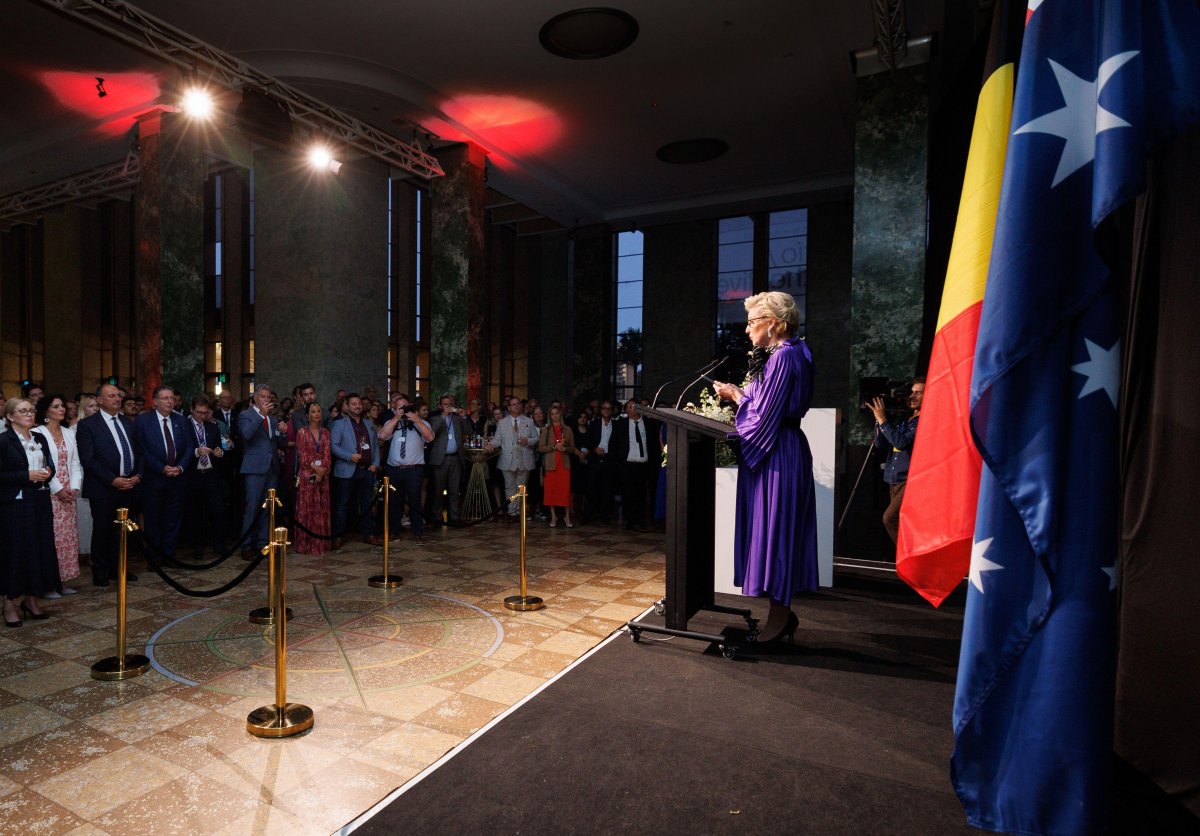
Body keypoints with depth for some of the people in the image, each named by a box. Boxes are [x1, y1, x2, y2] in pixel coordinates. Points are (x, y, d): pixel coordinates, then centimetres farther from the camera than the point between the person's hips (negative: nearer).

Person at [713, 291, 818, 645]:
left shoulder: (784, 356, -16)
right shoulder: (784, 354, 14)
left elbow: (764, 416, -17)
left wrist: (736, 395, -3)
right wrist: (740, 394, 12)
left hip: (777, 458, -10)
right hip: (777, 453, 10)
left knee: (773, 530, -2)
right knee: (775, 532, 13)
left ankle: (779, 616, 9)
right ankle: (782, 612, 23)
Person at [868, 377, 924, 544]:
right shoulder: (902, 420, 17)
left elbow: (902, 442, -19)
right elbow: (880, 444, 13)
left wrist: (883, 420, -13)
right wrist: (879, 420, 2)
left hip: (910, 482, -8)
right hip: (894, 482, 8)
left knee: (890, 518, -20)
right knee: (897, 521, 9)